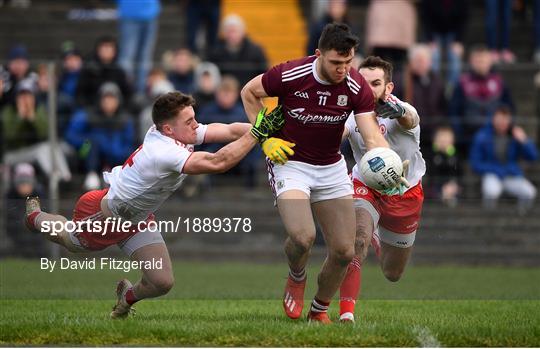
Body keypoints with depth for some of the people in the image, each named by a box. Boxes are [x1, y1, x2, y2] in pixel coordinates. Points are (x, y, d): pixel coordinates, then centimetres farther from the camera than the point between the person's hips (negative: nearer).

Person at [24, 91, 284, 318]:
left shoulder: (182, 133, -18)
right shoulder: (165, 152, -42)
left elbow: (229, 130, -21)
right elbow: (217, 162, -52)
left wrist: (262, 129, -35)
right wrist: (256, 133, -51)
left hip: (137, 220, 7)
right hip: (105, 213, -7)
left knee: (162, 282, -2)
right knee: (74, 243, 25)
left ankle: (129, 296, 33)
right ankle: (35, 217, 56)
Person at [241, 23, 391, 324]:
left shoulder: (357, 87, -15)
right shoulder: (289, 75, -20)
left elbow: (372, 137, -21)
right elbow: (249, 92, -2)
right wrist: (265, 138, -8)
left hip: (332, 169, 3)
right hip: (290, 162, -3)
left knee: (344, 251, -1)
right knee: (303, 236, -27)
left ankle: (319, 311, 25)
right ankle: (297, 278, 9)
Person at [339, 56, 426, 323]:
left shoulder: (401, 111, -28)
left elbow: (410, 119, -53)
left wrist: (398, 111, -78)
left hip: (404, 195, 0)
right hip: (365, 187, 0)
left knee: (392, 275, 15)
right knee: (357, 240, -32)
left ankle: (376, 238, 49)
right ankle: (346, 313, -28)